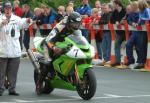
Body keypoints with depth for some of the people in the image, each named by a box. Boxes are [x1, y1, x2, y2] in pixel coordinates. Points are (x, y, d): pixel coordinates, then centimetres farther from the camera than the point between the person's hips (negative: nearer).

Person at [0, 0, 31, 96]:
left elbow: (22, 23, -16)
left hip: (15, 51, 2)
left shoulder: (16, 19, 5)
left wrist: (27, 21, -39)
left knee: (13, 72, 7)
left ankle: (12, 89, 15)